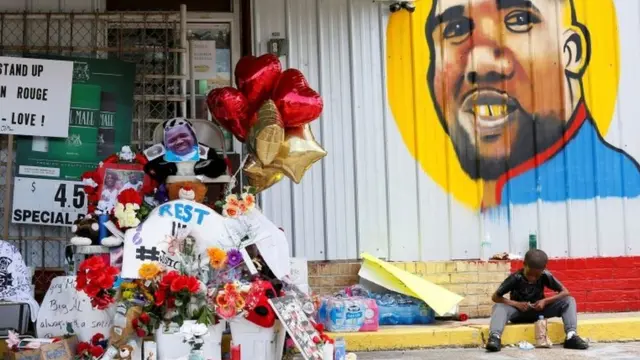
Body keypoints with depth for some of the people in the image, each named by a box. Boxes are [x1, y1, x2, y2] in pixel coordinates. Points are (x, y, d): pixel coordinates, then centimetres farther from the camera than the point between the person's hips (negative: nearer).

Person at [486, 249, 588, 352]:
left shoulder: (545, 276, -17)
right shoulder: (516, 278, -21)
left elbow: (565, 292, -12)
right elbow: (495, 297, -16)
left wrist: (545, 301, -23)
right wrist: (516, 304, -28)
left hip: (539, 310, 2)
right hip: (518, 312, -2)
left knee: (569, 301, -17)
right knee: (499, 306, -34)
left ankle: (571, 336, -33)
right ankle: (495, 337, -56)